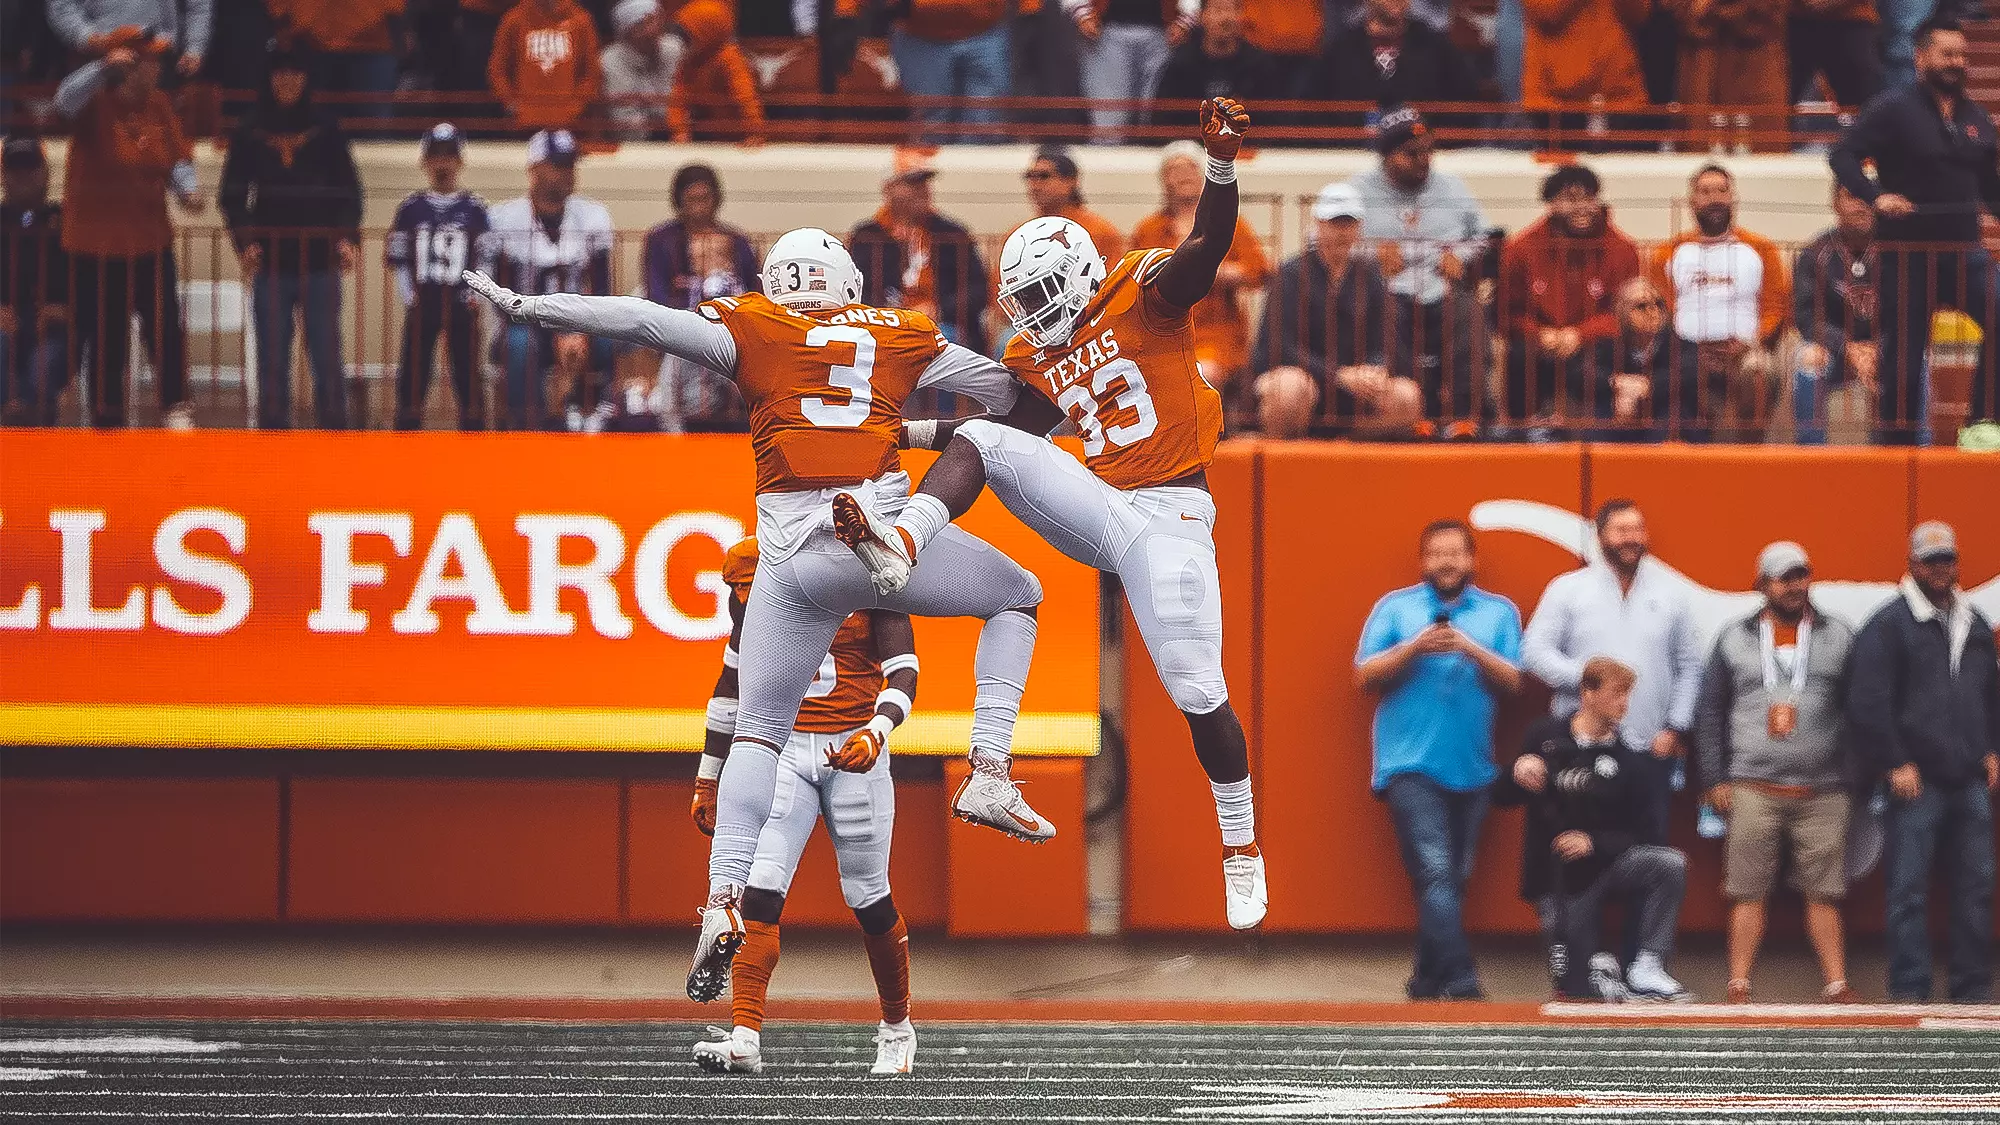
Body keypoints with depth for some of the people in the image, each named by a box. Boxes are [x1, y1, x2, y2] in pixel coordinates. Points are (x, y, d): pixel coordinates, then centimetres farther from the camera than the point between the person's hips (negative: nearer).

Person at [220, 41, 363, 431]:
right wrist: (244, 241, -9)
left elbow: (348, 190, 7)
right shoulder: (250, 133, 7)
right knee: (272, 362, 2)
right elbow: (232, 194, 6)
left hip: (320, 261, -1)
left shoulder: (326, 130, 6)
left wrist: (347, 238, -8)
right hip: (270, 262, 1)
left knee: (327, 358, -3)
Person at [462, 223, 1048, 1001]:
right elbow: (1005, 389, 23)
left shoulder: (752, 332, 13)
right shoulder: (902, 335, 18)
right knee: (1016, 597, 25)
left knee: (759, 731, 12)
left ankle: (724, 899, -7)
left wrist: (526, 308, 9)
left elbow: (643, 320, 5)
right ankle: (989, 775, 9)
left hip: (792, 554, 0)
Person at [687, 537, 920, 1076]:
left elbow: (902, 672, -11)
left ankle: (897, 1028, 28)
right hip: (782, 747, 2)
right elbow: (734, 679, 15)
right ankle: (745, 1036, -18)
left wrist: (876, 733, -31)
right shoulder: (755, 567, 6)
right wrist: (708, 778, 17)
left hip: (853, 751, -2)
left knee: (869, 898, 7)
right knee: (759, 890, -14)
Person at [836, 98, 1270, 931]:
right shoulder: (1039, 357, 14)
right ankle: (900, 547, -38)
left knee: (1197, 691, -9)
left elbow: (1209, 246, -20)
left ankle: (1242, 847, 7)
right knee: (981, 443, -13)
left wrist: (1221, 163, -38)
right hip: (1097, 511, 6)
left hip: (1168, 512, -6)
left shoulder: (1143, 292, -5)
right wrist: (907, 433, 17)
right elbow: (1018, 430, 21)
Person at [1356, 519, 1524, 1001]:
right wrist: (1414, 648, -14)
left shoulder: (1500, 613, 10)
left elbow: (1513, 682, 2)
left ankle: (1428, 982, 18)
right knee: (1436, 873, -15)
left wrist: (1472, 650, -14)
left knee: (1454, 880, 7)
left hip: (1471, 767, 3)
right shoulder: (1394, 608, 6)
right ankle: (1461, 984, -22)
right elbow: (1366, 676, 1)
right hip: (1410, 764, -3)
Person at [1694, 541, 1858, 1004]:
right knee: (1748, 892, -3)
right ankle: (1739, 985, 0)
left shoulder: (1838, 637, 10)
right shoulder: (1735, 640, 10)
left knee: (1824, 893, -2)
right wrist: (1715, 779, 4)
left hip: (1822, 792, 0)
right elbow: (1709, 712, 12)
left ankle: (1837, 983, 2)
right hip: (1753, 789, 0)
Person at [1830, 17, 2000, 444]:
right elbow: (1843, 157, -10)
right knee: (1902, 360, 1)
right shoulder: (1894, 109, -3)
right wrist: (1876, 196, -24)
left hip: (1963, 252, 4)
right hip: (1908, 256, -4)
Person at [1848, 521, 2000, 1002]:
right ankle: (1909, 990, -1)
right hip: (1918, 782, -5)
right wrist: (1894, 765, -11)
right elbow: (1867, 704, -9)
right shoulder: (1889, 625, -4)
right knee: (1909, 890, -4)